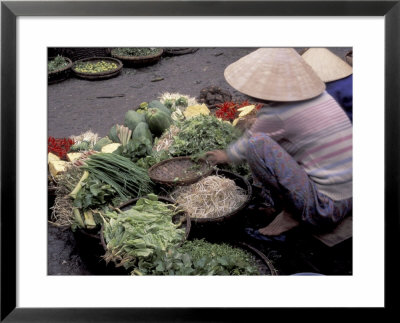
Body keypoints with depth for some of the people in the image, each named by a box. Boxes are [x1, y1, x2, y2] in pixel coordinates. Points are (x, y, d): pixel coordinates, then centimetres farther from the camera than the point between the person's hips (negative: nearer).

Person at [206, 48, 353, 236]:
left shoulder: (277, 115, -16)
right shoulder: (322, 96, 5)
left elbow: (243, 148, 3)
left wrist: (225, 156, 24)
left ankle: (292, 213, -4)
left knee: (256, 143, -18)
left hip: (326, 210, -9)